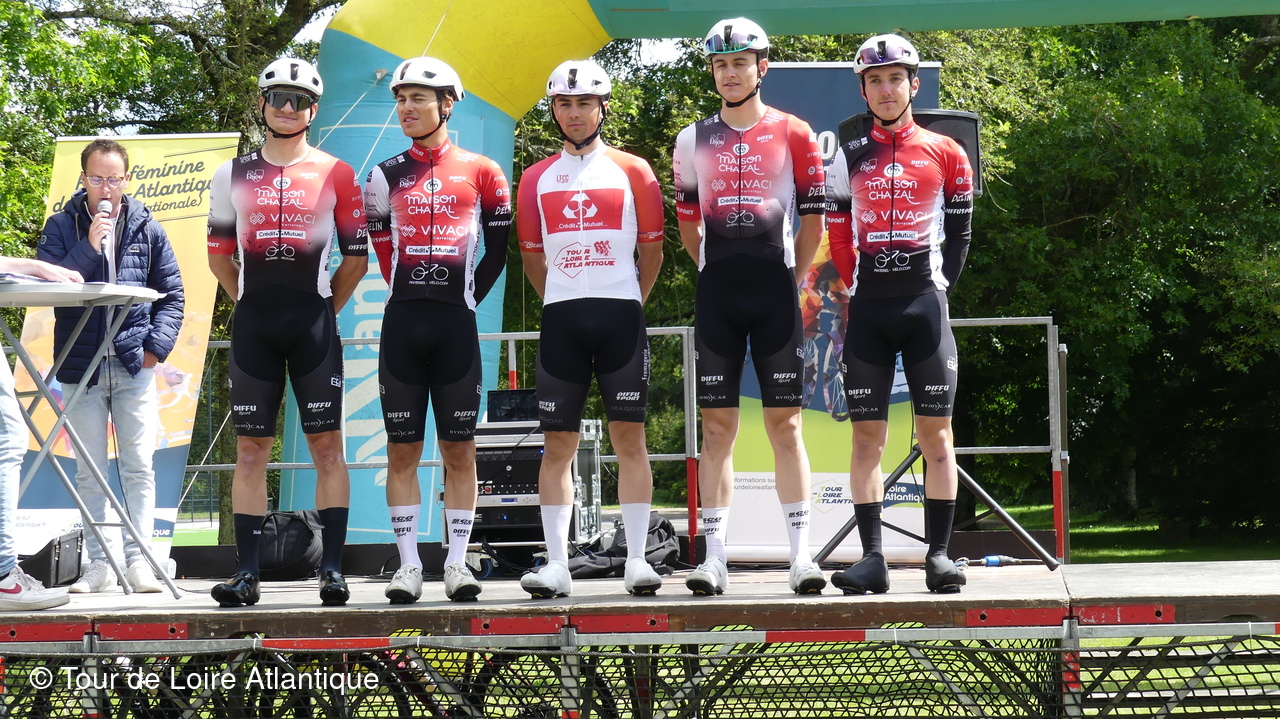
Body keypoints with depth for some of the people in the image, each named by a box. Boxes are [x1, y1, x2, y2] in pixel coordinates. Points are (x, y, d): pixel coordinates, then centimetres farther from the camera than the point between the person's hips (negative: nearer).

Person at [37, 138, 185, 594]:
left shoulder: (147, 229, 7)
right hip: (80, 365, 0)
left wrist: (156, 346, -3)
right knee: (89, 472, 3)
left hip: (133, 366, 0)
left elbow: (171, 294, 10)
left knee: (139, 467, -2)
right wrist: (88, 247, -15)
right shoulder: (61, 227, 4)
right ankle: (100, 563, 8)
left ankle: (138, 560, 3)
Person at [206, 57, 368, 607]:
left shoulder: (335, 174, 3)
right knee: (250, 448, 2)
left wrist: (324, 308, 5)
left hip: (313, 324, -2)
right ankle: (246, 572, 4)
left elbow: (357, 256, 7)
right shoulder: (233, 175, 9)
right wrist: (250, 302, 12)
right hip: (252, 325, 2)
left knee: (326, 444, -2)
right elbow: (219, 252, 17)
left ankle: (332, 568, 0)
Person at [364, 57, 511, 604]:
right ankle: (408, 565, 6)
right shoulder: (385, 177, 8)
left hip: (456, 325, -1)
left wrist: (466, 299, 3)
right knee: (402, 449, 2)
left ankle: (457, 563, 7)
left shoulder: (481, 173, 4)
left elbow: (498, 251, 8)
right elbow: (381, 249, 14)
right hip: (402, 324, 2)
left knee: (459, 449, 2)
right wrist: (409, 296, 5)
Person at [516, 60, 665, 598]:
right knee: (558, 443, 0)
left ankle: (636, 560, 2)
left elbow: (652, 250, 10)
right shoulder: (537, 179, 11)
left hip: (620, 315, -2)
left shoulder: (632, 171, 5)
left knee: (629, 437, -1)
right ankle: (556, 564, 1)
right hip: (560, 318, 2)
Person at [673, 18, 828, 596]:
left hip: (775, 292, -2)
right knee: (717, 426, 2)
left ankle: (801, 556, 0)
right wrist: (718, 272, 11)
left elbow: (813, 218, 7)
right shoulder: (693, 141, 9)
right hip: (716, 294, 2)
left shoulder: (793, 135, 3)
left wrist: (790, 280, 5)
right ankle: (714, 558, 2)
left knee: (785, 423, -1)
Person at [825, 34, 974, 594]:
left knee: (936, 431, -2)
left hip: (924, 305, -1)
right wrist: (854, 289, 5)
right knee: (867, 434, -1)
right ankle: (872, 558, 0)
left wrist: (939, 286, 4)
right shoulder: (848, 157, 9)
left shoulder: (944, 154, 5)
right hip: (867, 307, 1)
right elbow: (837, 233, 12)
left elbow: (959, 231, 10)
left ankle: (939, 554, 2)